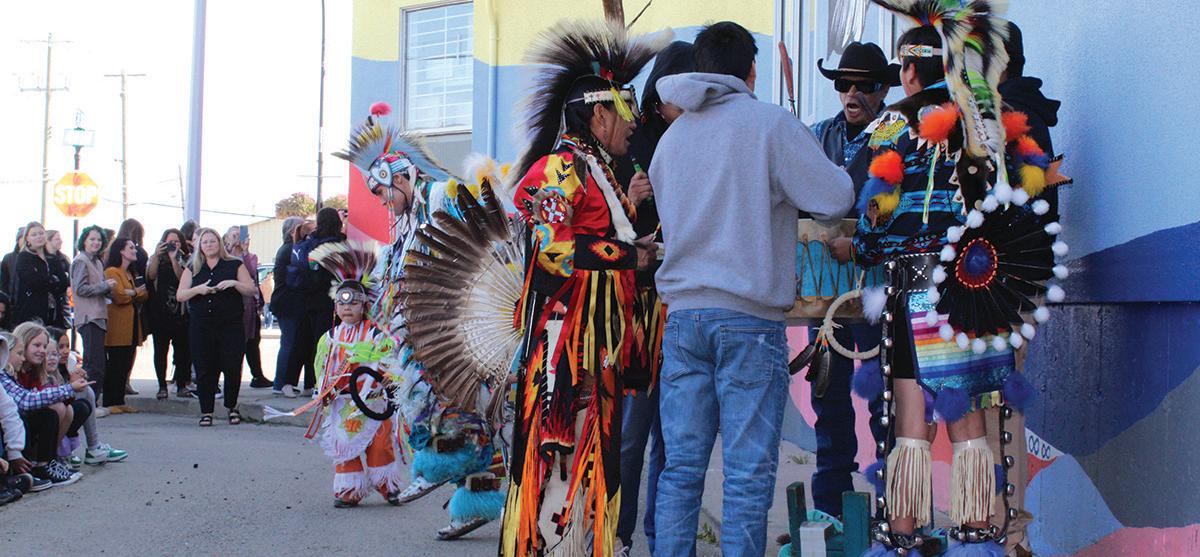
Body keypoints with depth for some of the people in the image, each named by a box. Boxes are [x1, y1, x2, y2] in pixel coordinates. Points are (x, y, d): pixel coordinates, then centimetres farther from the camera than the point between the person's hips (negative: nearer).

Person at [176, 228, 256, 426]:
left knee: (232, 368, -5)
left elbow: (251, 290, 3)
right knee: (204, 370, 0)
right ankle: (206, 411, 8)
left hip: (230, 326, -2)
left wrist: (234, 283, -14)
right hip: (200, 327, 2)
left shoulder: (234, 266, 8)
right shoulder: (193, 269, 13)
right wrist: (198, 289, -12)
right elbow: (180, 295, 6)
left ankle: (232, 407, 16)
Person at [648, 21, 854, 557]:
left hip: (682, 313, 5)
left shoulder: (670, 137, 13)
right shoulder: (770, 122, -5)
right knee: (749, 474, -1)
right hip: (749, 319, -5)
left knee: (681, 466, 8)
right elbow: (836, 199, -6)